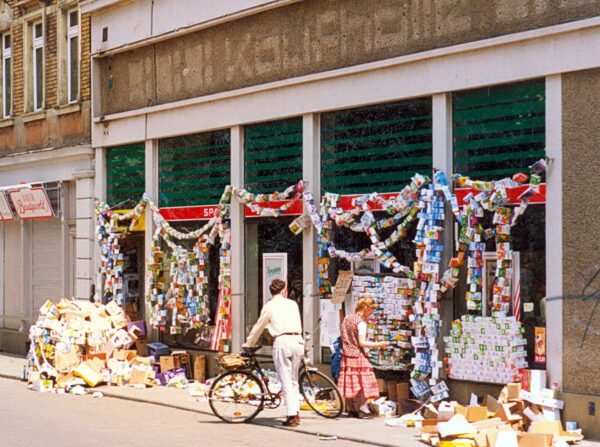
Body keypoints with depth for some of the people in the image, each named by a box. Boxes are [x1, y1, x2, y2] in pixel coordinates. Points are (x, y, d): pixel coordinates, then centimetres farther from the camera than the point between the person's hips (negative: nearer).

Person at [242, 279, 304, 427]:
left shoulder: (269, 306, 6)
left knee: (286, 380, -4)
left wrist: (248, 344, 28)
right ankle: (296, 412, 12)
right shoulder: (292, 304, 17)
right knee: (294, 380, 15)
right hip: (297, 340, 4)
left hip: (282, 342, -4)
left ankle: (292, 416, -11)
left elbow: (258, 327, 13)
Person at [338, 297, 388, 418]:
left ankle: (352, 410, 14)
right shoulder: (361, 322, -14)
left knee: (349, 383, 10)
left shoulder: (347, 319, 12)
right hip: (358, 356, -8)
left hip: (346, 356, 8)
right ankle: (363, 410, -6)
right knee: (362, 383, -4)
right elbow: (362, 343, -19)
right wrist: (379, 344, -15)